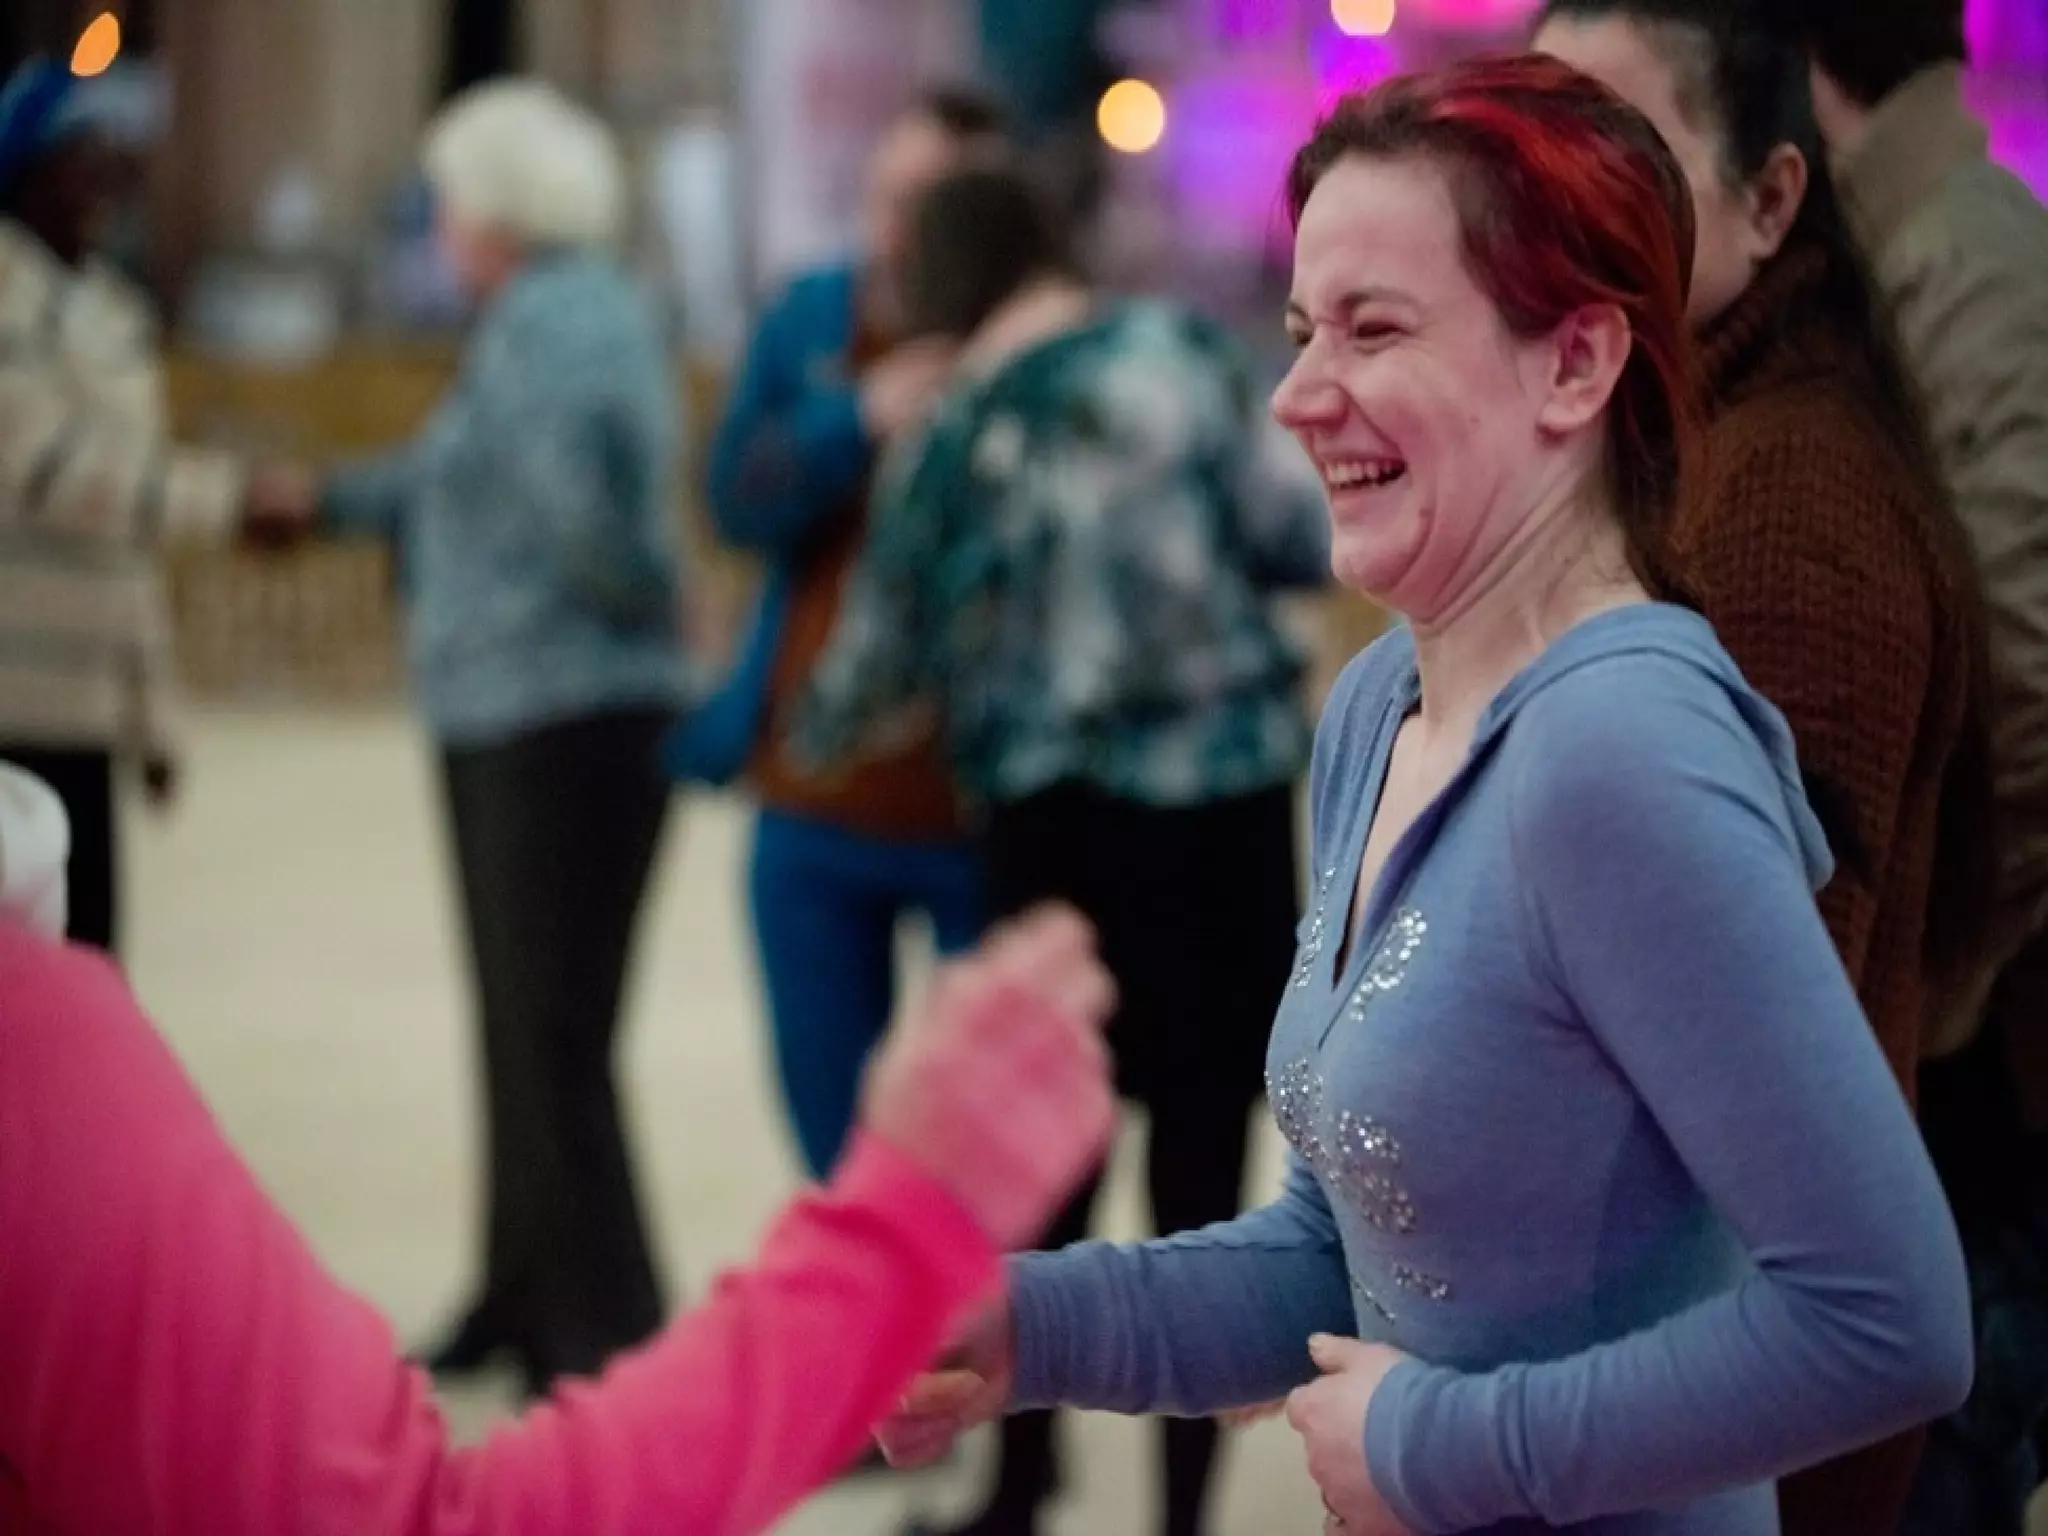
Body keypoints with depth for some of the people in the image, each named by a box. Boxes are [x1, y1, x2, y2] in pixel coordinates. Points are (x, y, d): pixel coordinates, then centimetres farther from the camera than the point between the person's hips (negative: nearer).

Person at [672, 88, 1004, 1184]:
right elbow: (739, 503, -4)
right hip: (815, 806, 5)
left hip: (980, 815, -4)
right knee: (834, 1119, 14)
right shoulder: (813, 318, 6)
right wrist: (862, 417, -19)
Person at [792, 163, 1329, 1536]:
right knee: (1204, 1167, 5)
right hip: (1233, 798, 0)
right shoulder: (1181, 353, -2)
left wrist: (821, 735, 32)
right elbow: (1312, 534, -3)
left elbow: (880, 662, 11)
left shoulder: (952, 440, 2)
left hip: (1063, 818, 0)